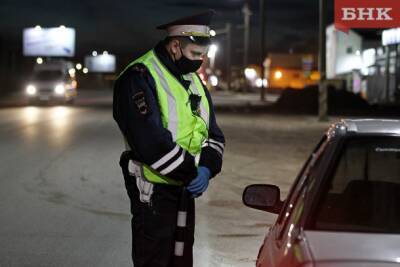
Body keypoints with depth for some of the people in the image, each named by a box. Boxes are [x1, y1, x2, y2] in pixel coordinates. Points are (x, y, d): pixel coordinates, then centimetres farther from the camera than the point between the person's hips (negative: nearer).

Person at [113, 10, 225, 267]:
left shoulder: (194, 81, 12)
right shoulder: (139, 77, -16)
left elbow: (214, 135, 13)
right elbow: (151, 142, -25)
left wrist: (207, 168, -8)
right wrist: (193, 173, -18)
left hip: (185, 190, 8)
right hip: (153, 192, -8)